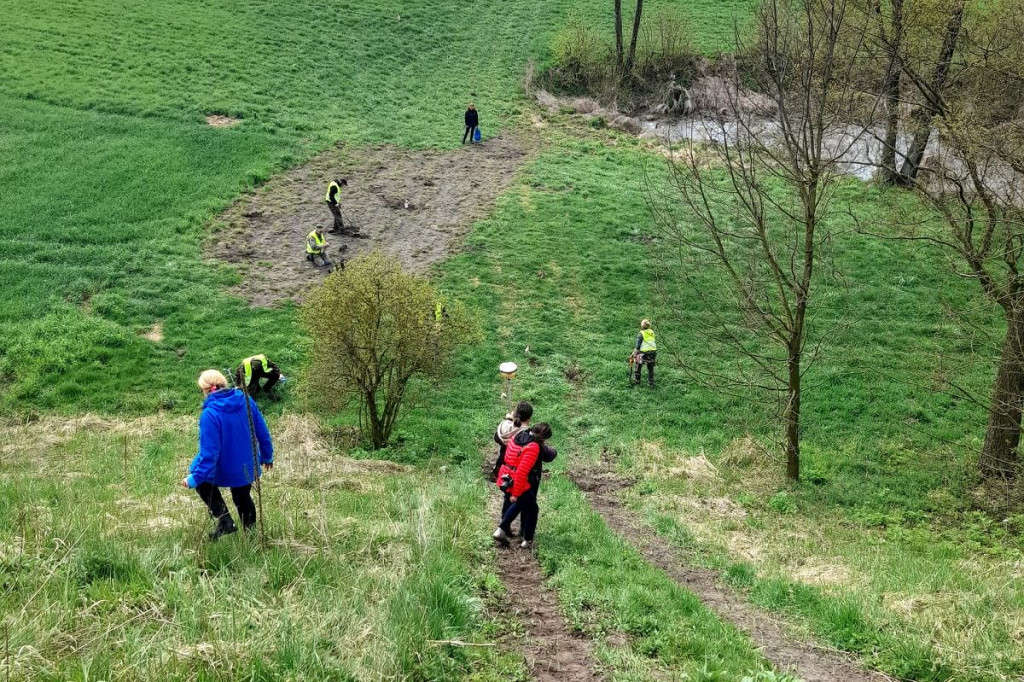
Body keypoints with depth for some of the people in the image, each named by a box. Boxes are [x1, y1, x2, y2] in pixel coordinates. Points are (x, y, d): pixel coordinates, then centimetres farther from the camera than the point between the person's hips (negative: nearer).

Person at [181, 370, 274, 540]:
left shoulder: (210, 414, -25)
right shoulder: (246, 401, -8)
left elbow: (209, 452, -24)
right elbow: (262, 432, 2)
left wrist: (195, 478, -17)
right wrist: (267, 456, 16)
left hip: (225, 472, -5)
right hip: (249, 467, 5)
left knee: (202, 481, 23)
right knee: (243, 498, 29)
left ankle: (224, 521, 12)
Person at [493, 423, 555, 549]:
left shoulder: (516, 437, 2)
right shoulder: (533, 447, -23)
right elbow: (522, 472, -26)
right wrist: (516, 494, -20)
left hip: (504, 481, 8)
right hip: (518, 485, -8)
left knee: (518, 504, 32)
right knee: (532, 510, 14)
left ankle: (501, 530, 29)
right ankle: (527, 541, 24)